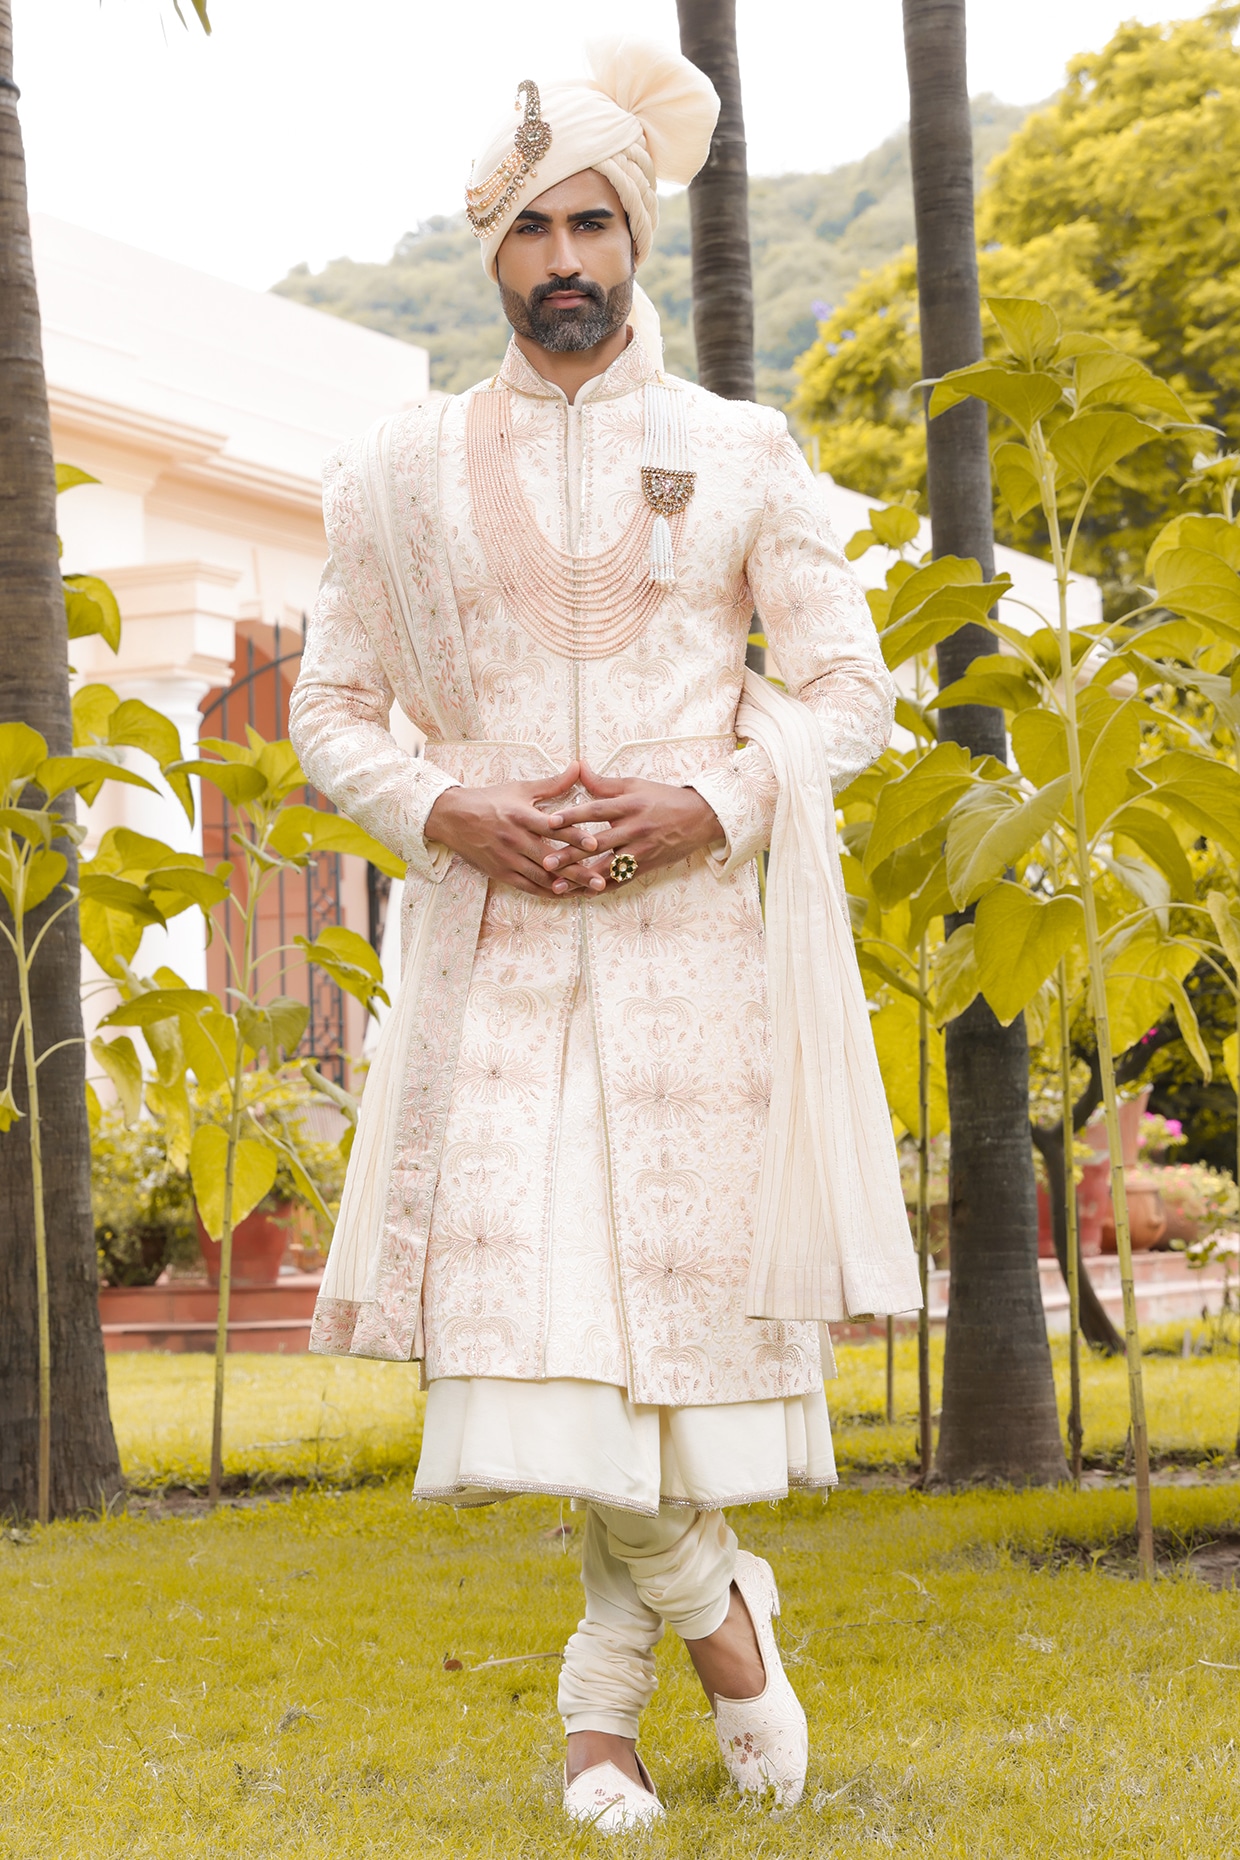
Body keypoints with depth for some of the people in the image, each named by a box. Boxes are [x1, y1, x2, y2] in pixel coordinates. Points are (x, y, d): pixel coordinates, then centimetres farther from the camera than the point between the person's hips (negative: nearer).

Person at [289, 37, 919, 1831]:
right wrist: (451, 813, -7)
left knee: (672, 1297, -1)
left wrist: (706, 805, -11)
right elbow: (330, 708, 12)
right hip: (489, 941, 1)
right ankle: (714, 1610, 12)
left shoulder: (737, 454, 8)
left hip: (684, 932, 0)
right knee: (526, 1316, -10)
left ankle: (605, 1701, 16)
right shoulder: (402, 471, 11)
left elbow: (848, 688, 6)